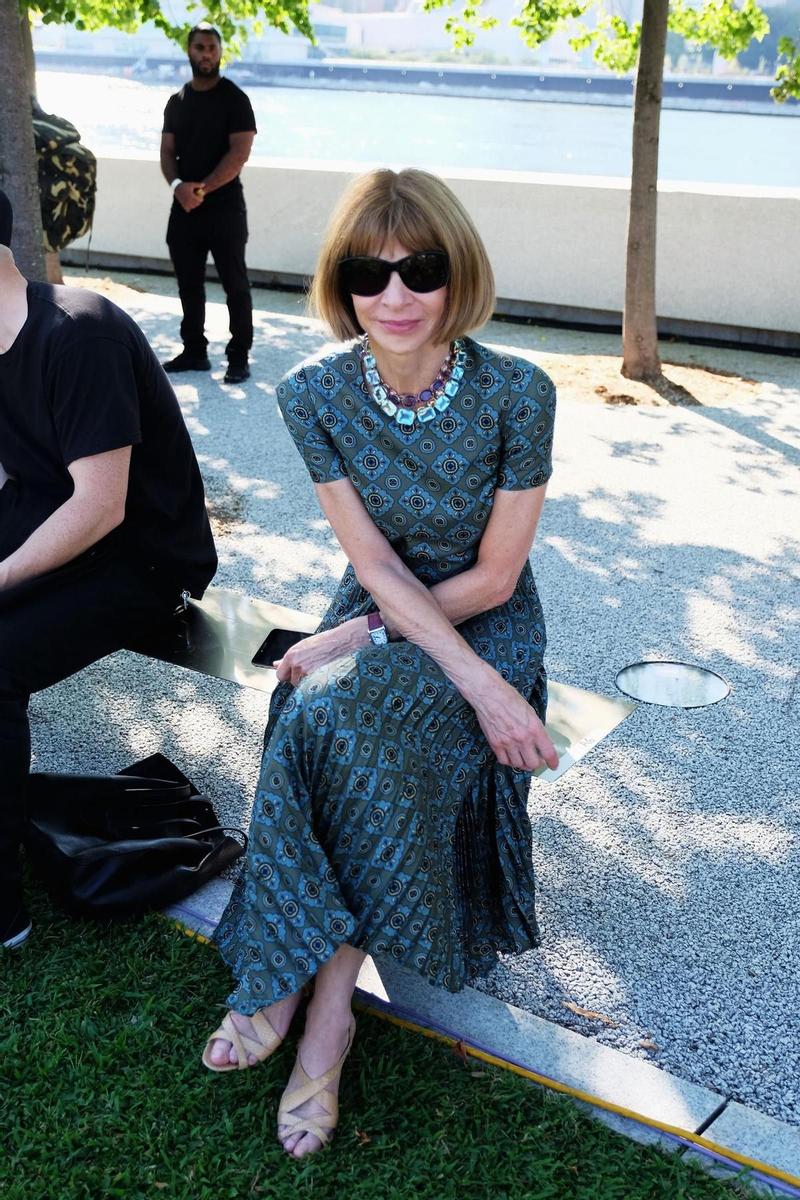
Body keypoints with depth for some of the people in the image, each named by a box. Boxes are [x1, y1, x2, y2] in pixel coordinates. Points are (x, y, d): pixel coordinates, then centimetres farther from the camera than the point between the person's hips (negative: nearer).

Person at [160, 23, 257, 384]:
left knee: (235, 285, -3)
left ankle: (238, 358, 3)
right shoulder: (177, 102, 13)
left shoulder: (234, 99, -3)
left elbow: (240, 152, -12)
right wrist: (178, 186, -12)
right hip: (183, 207, 6)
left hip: (224, 206, -5)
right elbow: (167, 152, 9)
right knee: (189, 284, 10)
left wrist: (203, 188, -17)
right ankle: (194, 351, 20)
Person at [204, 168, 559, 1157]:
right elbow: (376, 566, -11)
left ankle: (292, 985, -15)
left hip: (488, 625, -3)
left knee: (336, 719, -29)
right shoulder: (316, 395, -10)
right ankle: (325, 1006, -15)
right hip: (378, 611, 3)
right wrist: (479, 683, -22)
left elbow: (493, 578, -13)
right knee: (330, 724, -28)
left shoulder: (515, 393, -18)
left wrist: (365, 636, -16)